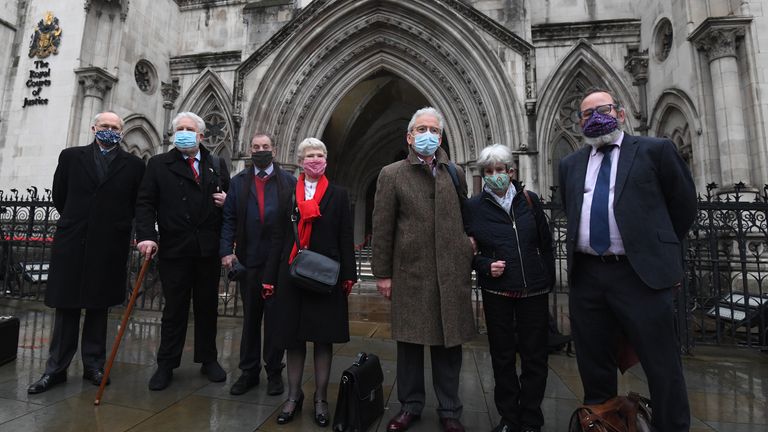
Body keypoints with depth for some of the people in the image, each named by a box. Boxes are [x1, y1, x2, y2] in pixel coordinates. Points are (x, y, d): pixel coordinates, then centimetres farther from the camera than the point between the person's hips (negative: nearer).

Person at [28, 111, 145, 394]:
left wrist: (115, 225, 6)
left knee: (98, 308, 9)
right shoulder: (70, 156, 8)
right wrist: (76, 221, 13)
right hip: (71, 243, 1)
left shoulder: (134, 165, 3)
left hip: (109, 247, -1)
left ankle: (94, 365, 19)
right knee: (65, 307, 8)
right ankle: (56, 368, 19)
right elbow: (59, 197, 13)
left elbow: (139, 206, 6)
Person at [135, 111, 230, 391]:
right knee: (174, 308, 7)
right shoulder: (158, 164, 6)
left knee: (207, 306, 12)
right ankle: (166, 365, 22)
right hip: (174, 249, -2)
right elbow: (145, 203, -1)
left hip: (209, 249, 2)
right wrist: (146, 236, -13)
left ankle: (208, 359, 27)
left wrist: (226, 201, -7)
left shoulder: (217, 165, 11)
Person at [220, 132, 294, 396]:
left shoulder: (289, 182, 2)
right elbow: (229, 219, 5)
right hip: (248, 260, 2)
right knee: (250, 317, 13)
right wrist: (226, 250, -6)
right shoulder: (238, 182, 9)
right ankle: (249, 371, 28)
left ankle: (274, 372, 24)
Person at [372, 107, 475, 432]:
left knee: (449, 344, 11)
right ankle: (410, 405, 31)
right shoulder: (391, 175, 2)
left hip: (451, 274, 2)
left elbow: (465, 218, 16)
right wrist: (382, 273, -3)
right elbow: (382, 229, -1)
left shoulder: (455, 173, 11)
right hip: (410, 273, -2)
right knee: (409, 342, 11)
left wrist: (467, 251, 4)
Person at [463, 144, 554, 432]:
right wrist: (485, 265, -13)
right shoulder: (473, 206, -2)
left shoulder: (529, 200, 3)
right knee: (502, 357, 10)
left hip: (534, 290, 2)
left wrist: (548, 281, 7)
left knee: (534, 357, 10)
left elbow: (546, 244, 8)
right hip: (496, 292, -1)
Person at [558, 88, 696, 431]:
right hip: (586, 277, 4)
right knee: (593, 365, 14)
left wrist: (659, 248, 15)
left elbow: (684, 204, 9)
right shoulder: (570, 164, 12)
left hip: (642, 274, -3)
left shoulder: (655, 150, 2)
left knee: (662, 367, 6)